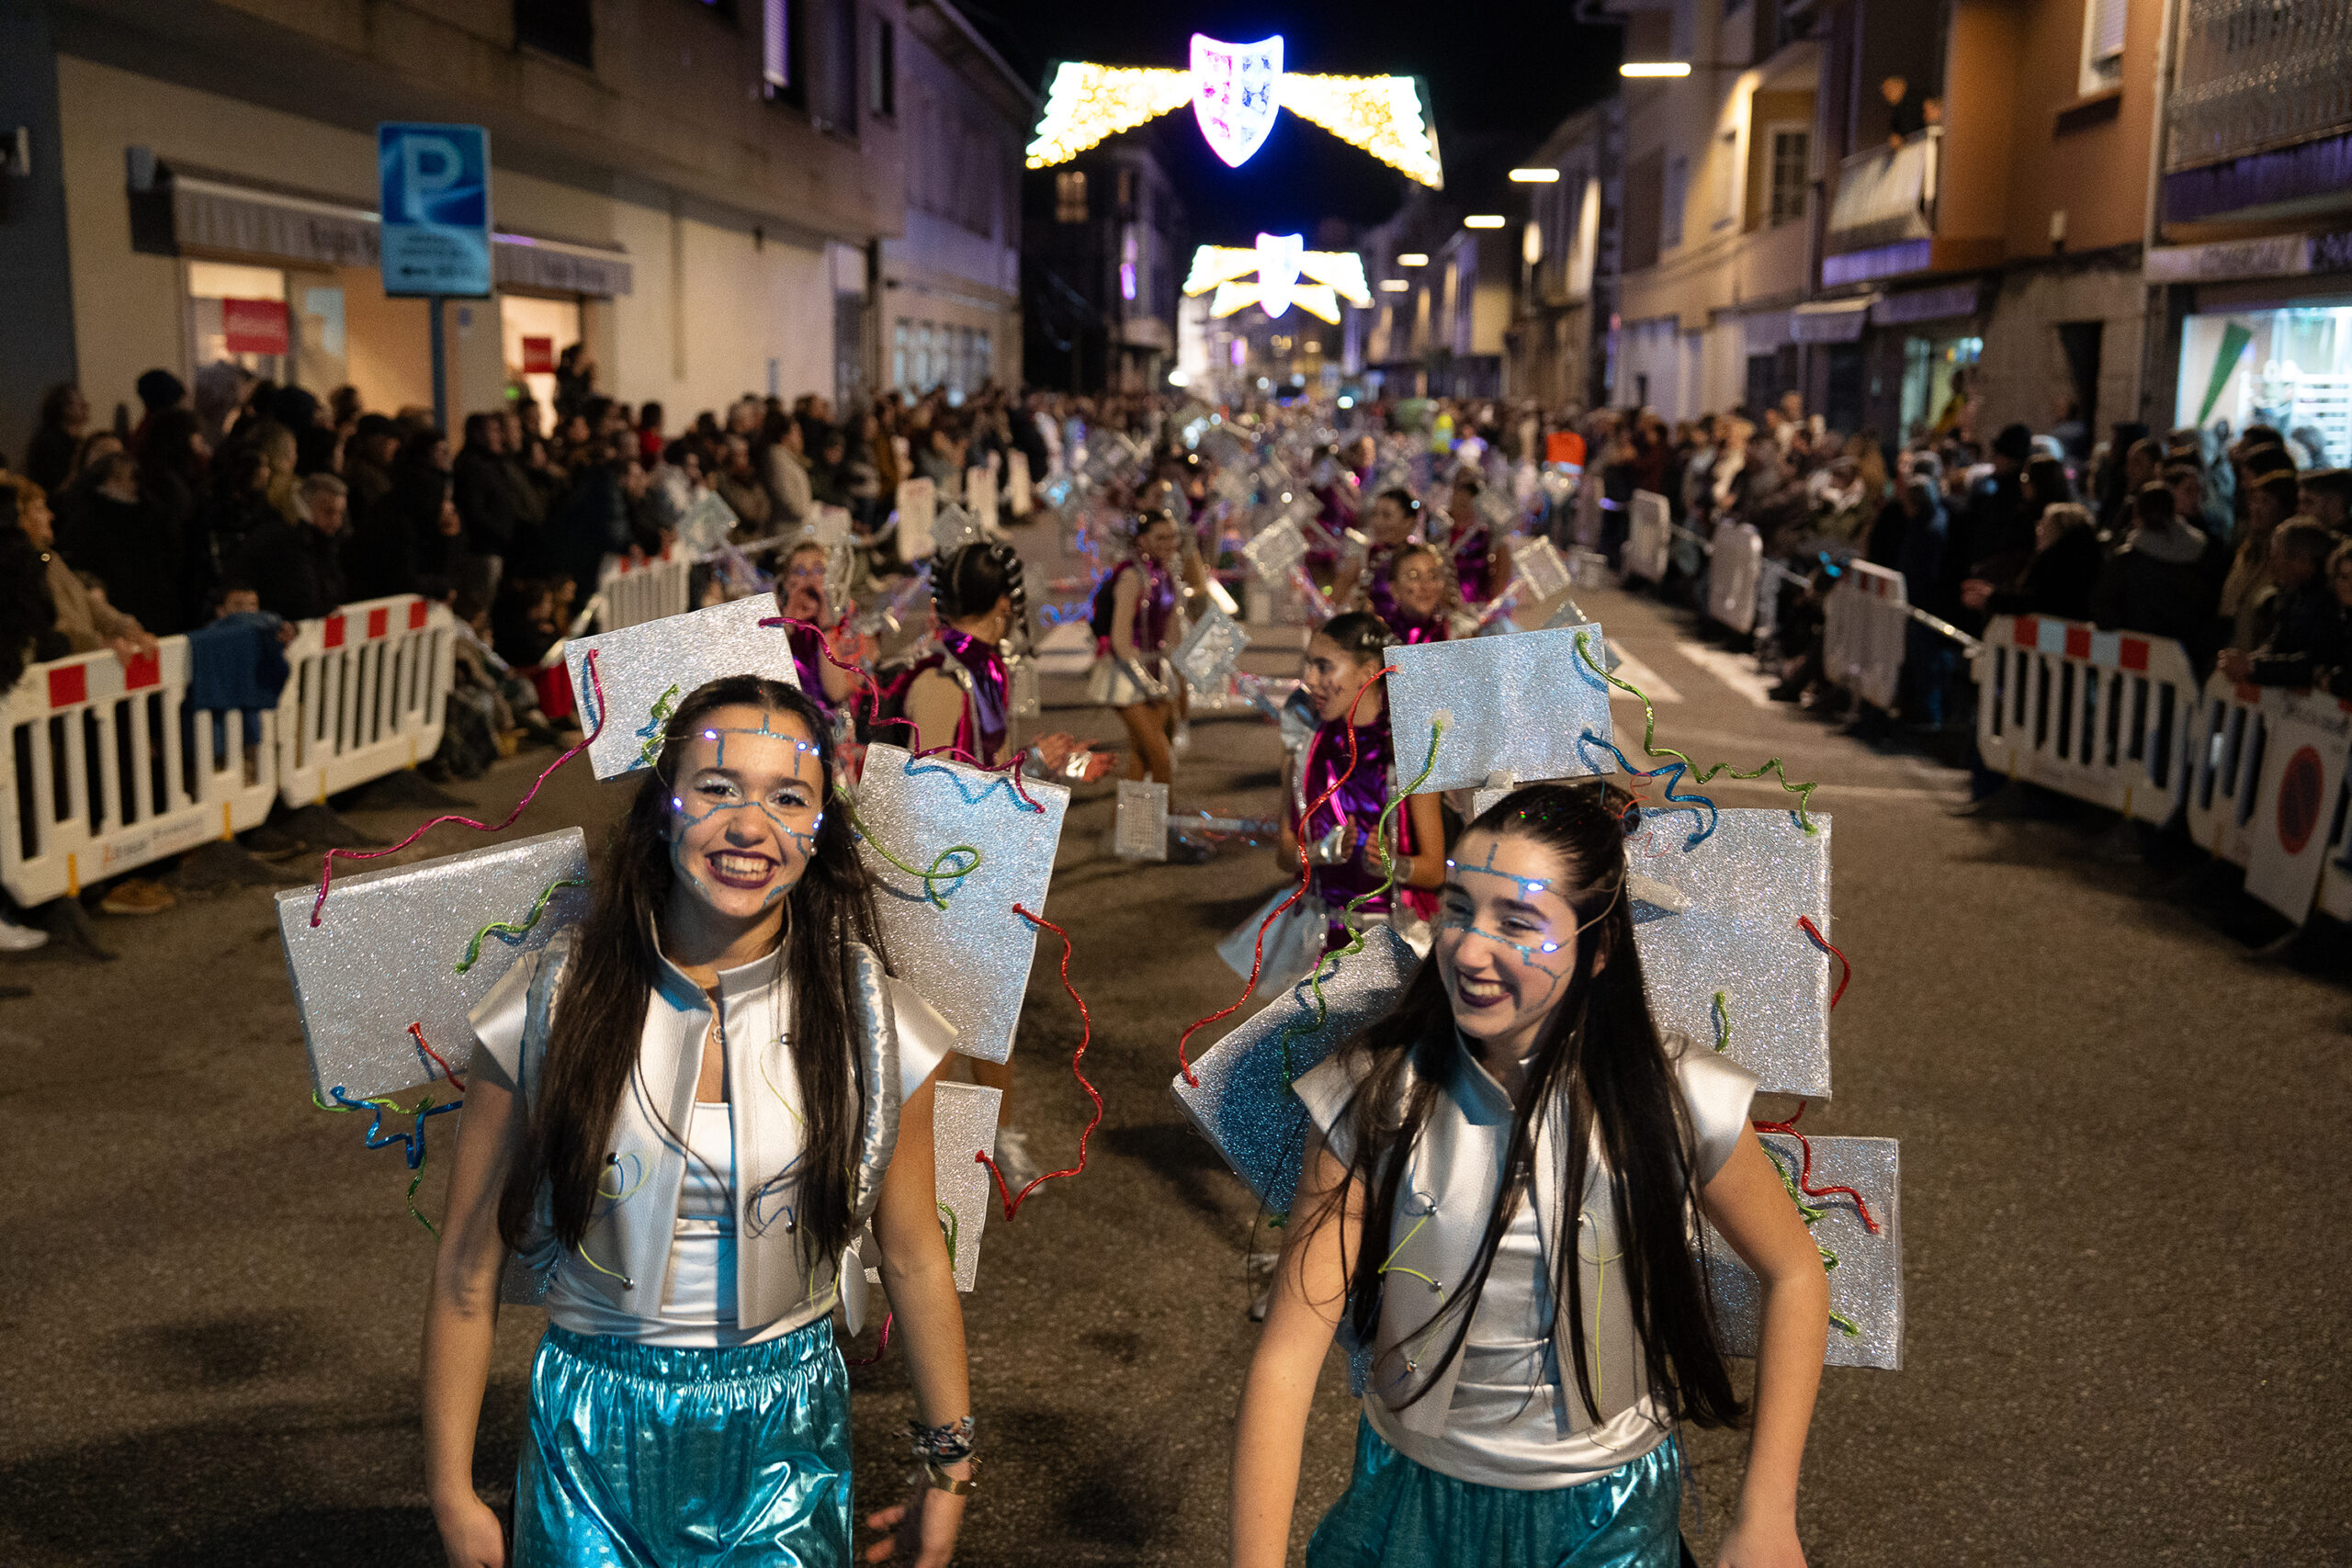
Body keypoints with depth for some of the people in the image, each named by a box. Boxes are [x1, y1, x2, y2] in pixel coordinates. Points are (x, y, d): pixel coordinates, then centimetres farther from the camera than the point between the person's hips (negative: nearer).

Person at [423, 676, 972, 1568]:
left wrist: (947, 1469, 7)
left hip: (786, 1440, 1)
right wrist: (452, 1495, -1)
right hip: (594, 1444, 0)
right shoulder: (550, 1008, -11)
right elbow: (467, 1272, -4)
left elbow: (914, 1263, 0)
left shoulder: (868, 1023, -9)